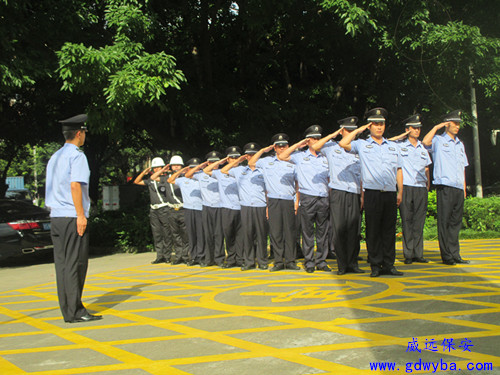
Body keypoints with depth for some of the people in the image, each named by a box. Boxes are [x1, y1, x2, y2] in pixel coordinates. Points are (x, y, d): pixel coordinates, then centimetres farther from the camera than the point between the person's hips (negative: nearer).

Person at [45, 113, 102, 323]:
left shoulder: (55, 157, 17)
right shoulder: (76, 155, -8)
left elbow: (51, 188, 19)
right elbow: (75, 185, -18)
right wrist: (81, 215, -18)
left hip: (55, 217, 8)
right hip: (73, 217, -8)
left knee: (62, 264, 9)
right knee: (75, 264, -4)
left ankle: (67, 310, 14)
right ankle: (75, 312, 0)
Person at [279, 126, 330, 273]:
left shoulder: (325, 158, 17)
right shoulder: (300, 156, 9)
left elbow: (329, 178, 19)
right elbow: (282, 156, -2)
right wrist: (298, 144, 1)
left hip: (323, 198, 3)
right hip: (307, 198, -3)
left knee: (322, 232, 5)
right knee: (307, 232, -1)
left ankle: (321, 261, 12)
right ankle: (309, 262, 6)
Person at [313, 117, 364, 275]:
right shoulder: (332, 146, 12)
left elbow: (361, 176, 18)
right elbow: (315, 146, -4)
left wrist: (362, 196, 10)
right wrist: (332, 135, -1)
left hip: (354, 195, 3)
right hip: (338, 193, -2)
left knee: (354, 229, -2)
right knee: (339, 229, -6)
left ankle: (353, 263, 5)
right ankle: (342, 265, -1)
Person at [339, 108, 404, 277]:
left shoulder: (393, 146, 19)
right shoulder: (361, 145, 8)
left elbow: (398, 170, 19)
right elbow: (343, 144, -9)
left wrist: (400, 191, 12)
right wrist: (358, 130, 2)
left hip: (390, 193, 3)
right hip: (372, 193, -3)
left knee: (389, 230, 5)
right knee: (373, 230, -1)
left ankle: (388, 265, 12)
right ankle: (375, 265, 6)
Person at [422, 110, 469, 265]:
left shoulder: (460, 144, 22)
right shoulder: (438, 140, 2)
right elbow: (426, 142, -21)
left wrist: (464, 188, 17)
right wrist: (436, 127, -9)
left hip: (458, 188, 6)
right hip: (445, 186, -6)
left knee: (456, 222, 8)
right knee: (444, 221, -4)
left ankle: (455, 254, 13)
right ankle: (446, 256, -1)